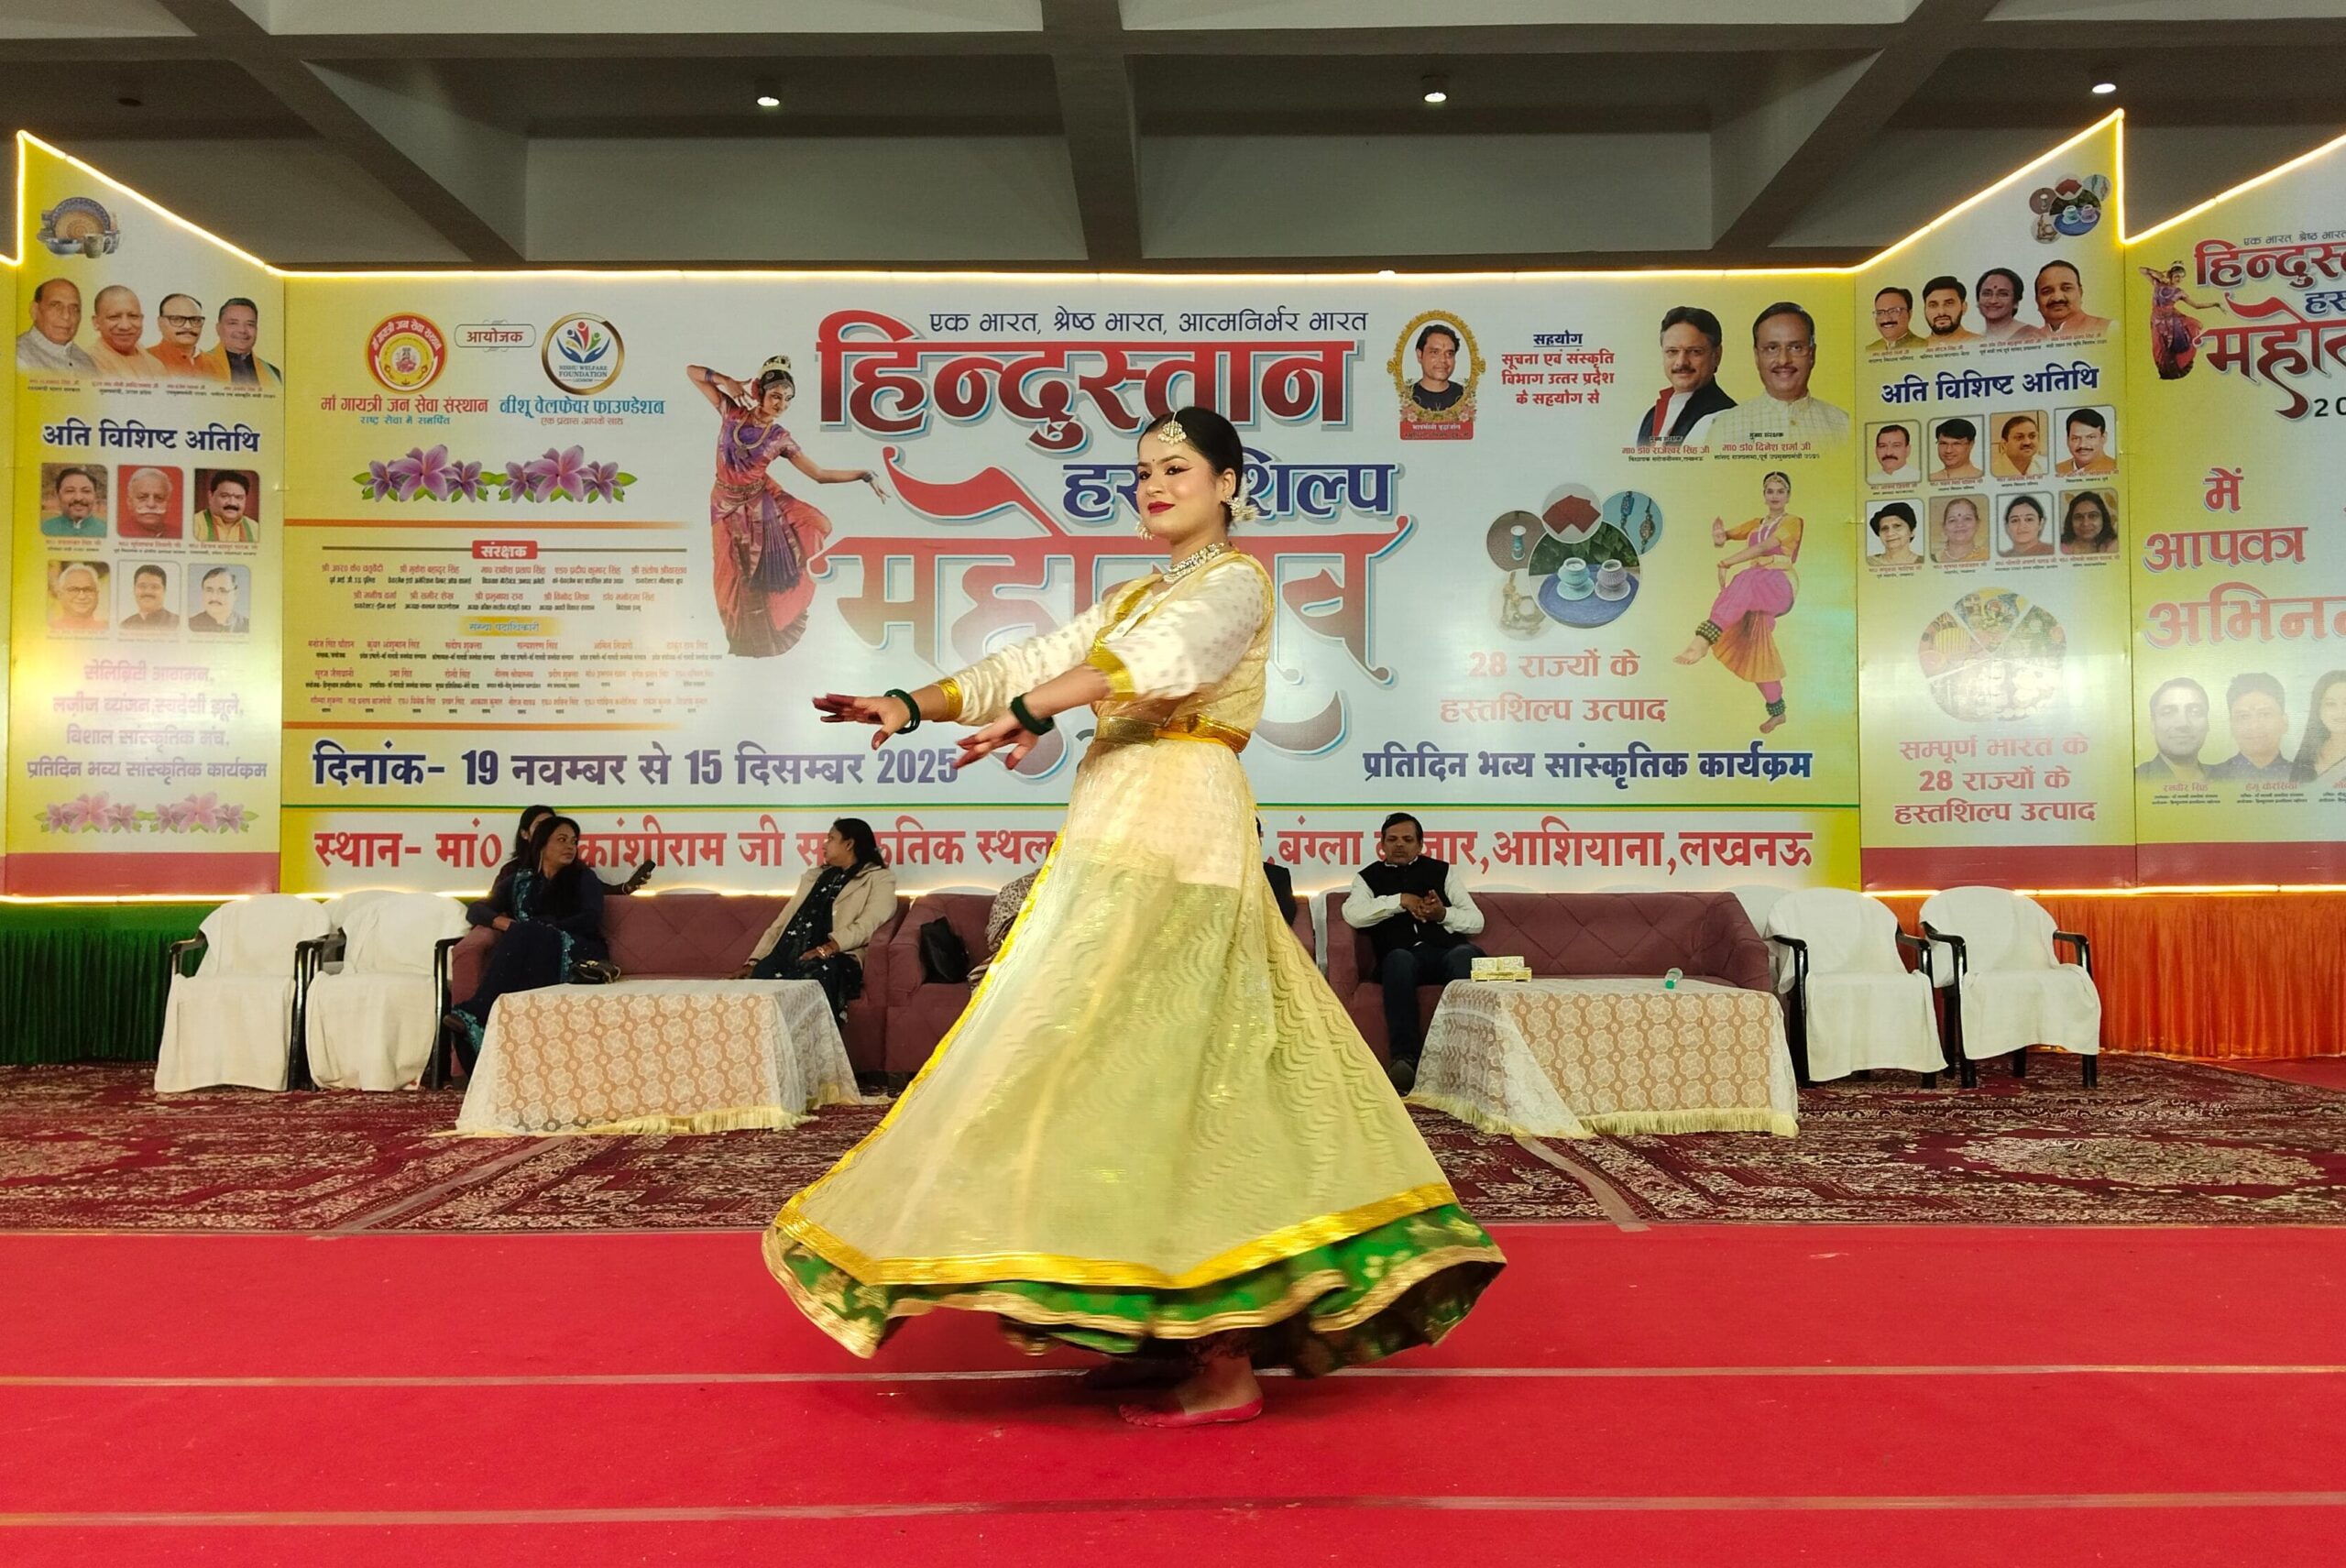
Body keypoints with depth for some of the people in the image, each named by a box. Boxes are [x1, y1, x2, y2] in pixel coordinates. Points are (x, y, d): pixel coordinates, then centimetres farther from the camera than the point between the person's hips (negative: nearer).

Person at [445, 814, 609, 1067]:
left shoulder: (584, 878, 17)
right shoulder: (519, 880, 24)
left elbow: (591, 919, 0)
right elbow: (476, 909, 16)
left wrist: (543, 929, -12)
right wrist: (504, 924, -6)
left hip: (578, 956, -2)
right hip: (528, 954, 2)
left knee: (526, 936, -32)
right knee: (521, 936, -33)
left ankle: (477, 1016, -44)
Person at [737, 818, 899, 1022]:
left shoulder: (880, 878, 13)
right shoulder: (815, 875, 33)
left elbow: (867, 925, -5)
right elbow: (782, 921, 25)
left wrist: (826, 949, -21)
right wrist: (754, 960, 9)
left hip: (836, 958, -5)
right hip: (791, 955, 5)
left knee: (815, 973, -40)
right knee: (764, 971, -31)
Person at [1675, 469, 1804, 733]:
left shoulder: (1793, 523, 7)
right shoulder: (1756, 524, 26)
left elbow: (1764, 547, -9)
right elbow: (1724, 535, 11)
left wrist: (1727, 563, -18)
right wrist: (1719, 537, -16)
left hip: (1780, 585, -7)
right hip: (1757, 588, 7)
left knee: (1744, 584, -38)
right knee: (1755, 645, -3)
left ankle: (1704, 639, -58)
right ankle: (1776, 710, 8)